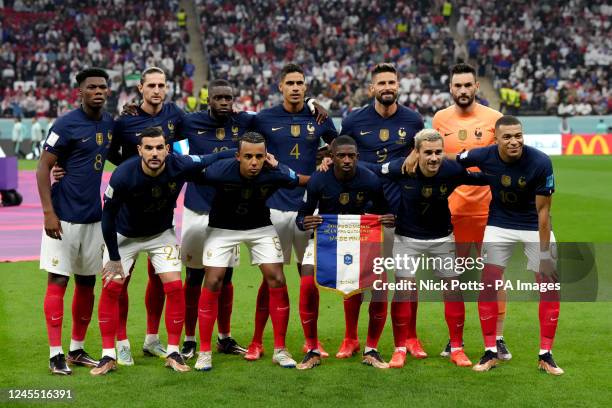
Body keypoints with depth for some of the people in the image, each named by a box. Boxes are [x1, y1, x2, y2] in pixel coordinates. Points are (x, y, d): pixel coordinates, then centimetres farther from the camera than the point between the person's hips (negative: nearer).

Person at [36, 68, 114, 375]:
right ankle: (56, 354, 0)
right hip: (63, 218, -7)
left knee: (87, 283, 11)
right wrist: (48, 212, -19)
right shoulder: (67, 125, -11)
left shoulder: (109, 123, 8)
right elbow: (43, 168, -11)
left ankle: (77, 349, 22)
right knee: (58, 281, -4)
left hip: (93, 217, 7)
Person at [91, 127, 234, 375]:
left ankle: (173, 353, 4)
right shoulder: (123, 176, -32)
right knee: (111, 289, -8)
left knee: (175, 287, -9)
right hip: (123, 236, -1)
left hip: (162, 234, 2)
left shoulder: (180, 166, -27)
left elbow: (215, 158, -13)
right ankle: (108, 356, 3)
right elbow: (108, 215, -19)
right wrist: (114, 258, -14)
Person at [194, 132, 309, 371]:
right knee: (213, 282, -10)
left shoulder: (276, 173, -26)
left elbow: (308, 181, -8)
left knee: (277, 281, -7)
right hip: (223, 228, -2)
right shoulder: (219, 172, -31)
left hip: (260, 227, 2)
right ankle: (204, 351, 3)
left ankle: (280, 350, 7)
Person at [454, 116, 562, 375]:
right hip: (499, 224, 2)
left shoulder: (541, 163, -26)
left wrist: (545, 253, -19)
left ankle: (545, 356, 6)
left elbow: (542, 210, -20)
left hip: (535, 226, -1)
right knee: (488, 283, -5)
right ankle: (490, 353, 7)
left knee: (550, 284, -6)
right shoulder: (483, 156, -20)